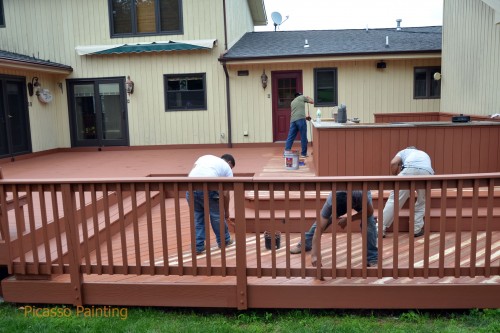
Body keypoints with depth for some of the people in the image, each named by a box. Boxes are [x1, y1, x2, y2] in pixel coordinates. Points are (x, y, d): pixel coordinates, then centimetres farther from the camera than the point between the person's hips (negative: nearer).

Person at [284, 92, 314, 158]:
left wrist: (305, 117, 36)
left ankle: (286, 152, -1)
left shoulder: (292, 102, 31)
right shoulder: (302, 97, 13)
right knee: (303, 137, 3)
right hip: (301, 119, -6)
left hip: (293, 120, 6)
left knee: (290, 137, 5)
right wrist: (308, 98, 35)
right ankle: (303, 153, 8)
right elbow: (312, 101, 16)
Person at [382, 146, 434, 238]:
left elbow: (394, 163, 15)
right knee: (422, 202, 26)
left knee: (394, 199, 3)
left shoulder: (404, 151, 37)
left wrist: (395, 177, 30)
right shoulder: (425, 154, 47)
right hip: (426, 172, 3)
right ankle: (416, 229, 21)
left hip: (410, 169, -3)